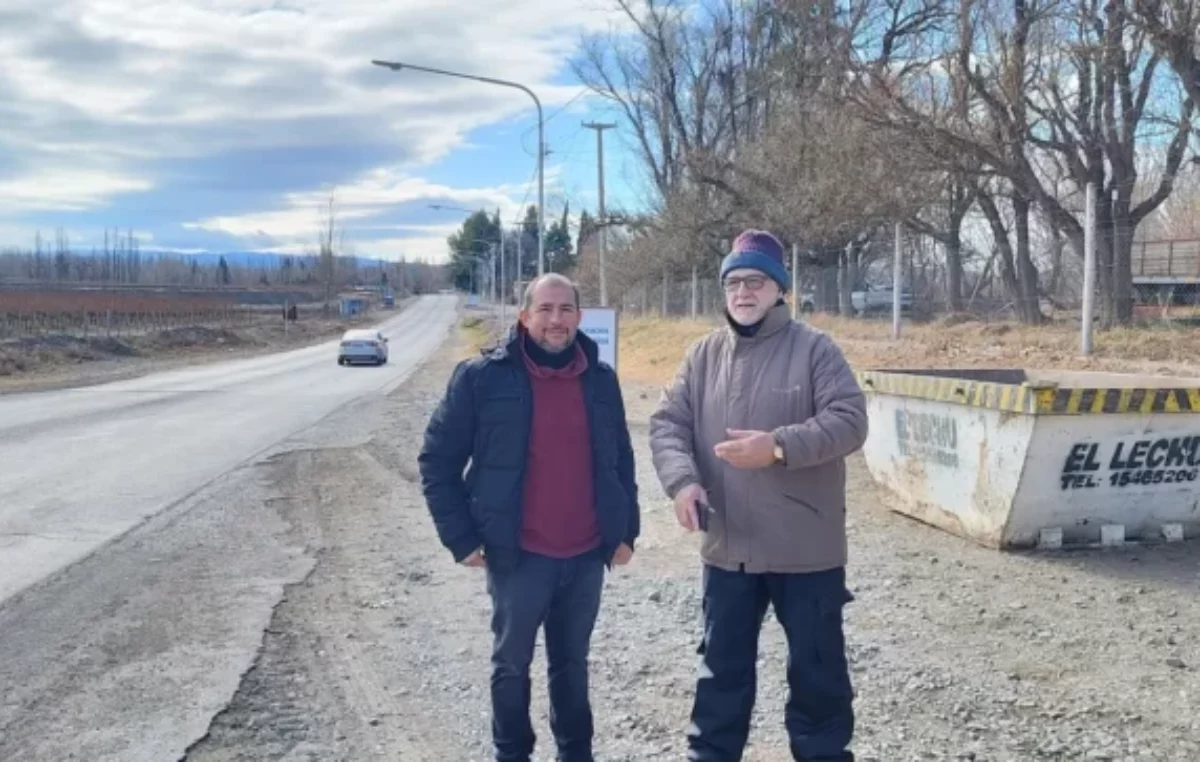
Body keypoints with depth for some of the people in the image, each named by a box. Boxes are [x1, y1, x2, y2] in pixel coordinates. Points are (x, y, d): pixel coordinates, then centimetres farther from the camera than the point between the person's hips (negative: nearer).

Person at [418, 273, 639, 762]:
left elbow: (621, 459, 12)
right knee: (512, 664, 12)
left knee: (572, 662, 18)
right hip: (518, 555, -3)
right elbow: (437, 458, -5)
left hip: (587, 554, 3)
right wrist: (460, 537, -8)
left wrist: (626, 530, 10)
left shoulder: (601, 379, 2)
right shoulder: (483, 377, -9)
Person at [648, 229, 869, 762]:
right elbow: (667, 423, 2)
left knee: (817, 667, 11)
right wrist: (682, 481, -16)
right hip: (727, 546, 4)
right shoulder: (704, 355, 6)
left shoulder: (814, 349, -7)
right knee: (722, 664, 17)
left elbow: (849, 421, -15)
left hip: (806, 547, -4)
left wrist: (779, 446, -28)